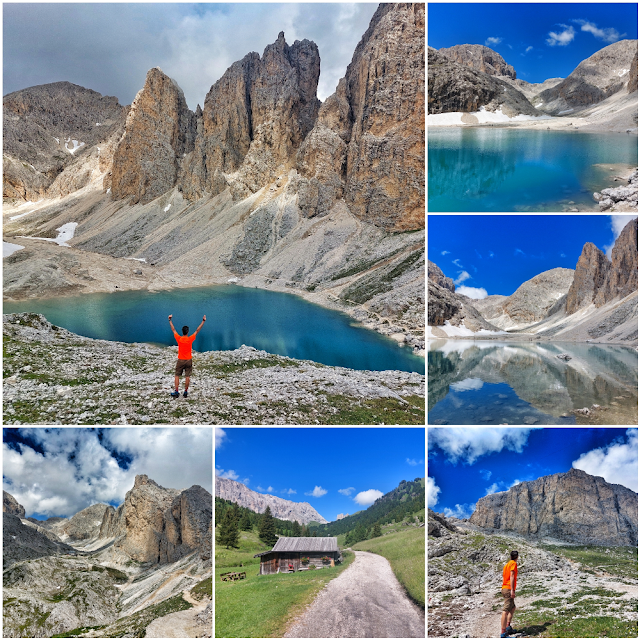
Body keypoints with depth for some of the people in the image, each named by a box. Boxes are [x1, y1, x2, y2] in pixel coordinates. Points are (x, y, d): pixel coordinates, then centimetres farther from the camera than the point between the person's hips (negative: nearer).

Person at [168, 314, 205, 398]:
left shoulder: (179, 339, -9)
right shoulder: (190, 339, -10)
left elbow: (173, 330, 1)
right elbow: (197, 330, -6)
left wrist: (170, 320, 9)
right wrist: (203, 321, -2)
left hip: (180, 360, 0)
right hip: (188, 360, 0)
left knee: (177, 376, 8)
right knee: (187, 376, 5)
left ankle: (176, 392, 4)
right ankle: (186, 392, 8)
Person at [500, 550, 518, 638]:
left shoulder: (506, 564, 20)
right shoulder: (514, 563, -5)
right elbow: (511, 576, -17)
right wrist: (512, 590, -22)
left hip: (504, 588, 9)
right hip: (509, 589, -9)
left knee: (513, 608, 24)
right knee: (506, 611, -13)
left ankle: (508, 627, 21)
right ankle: (503, 633, -18)